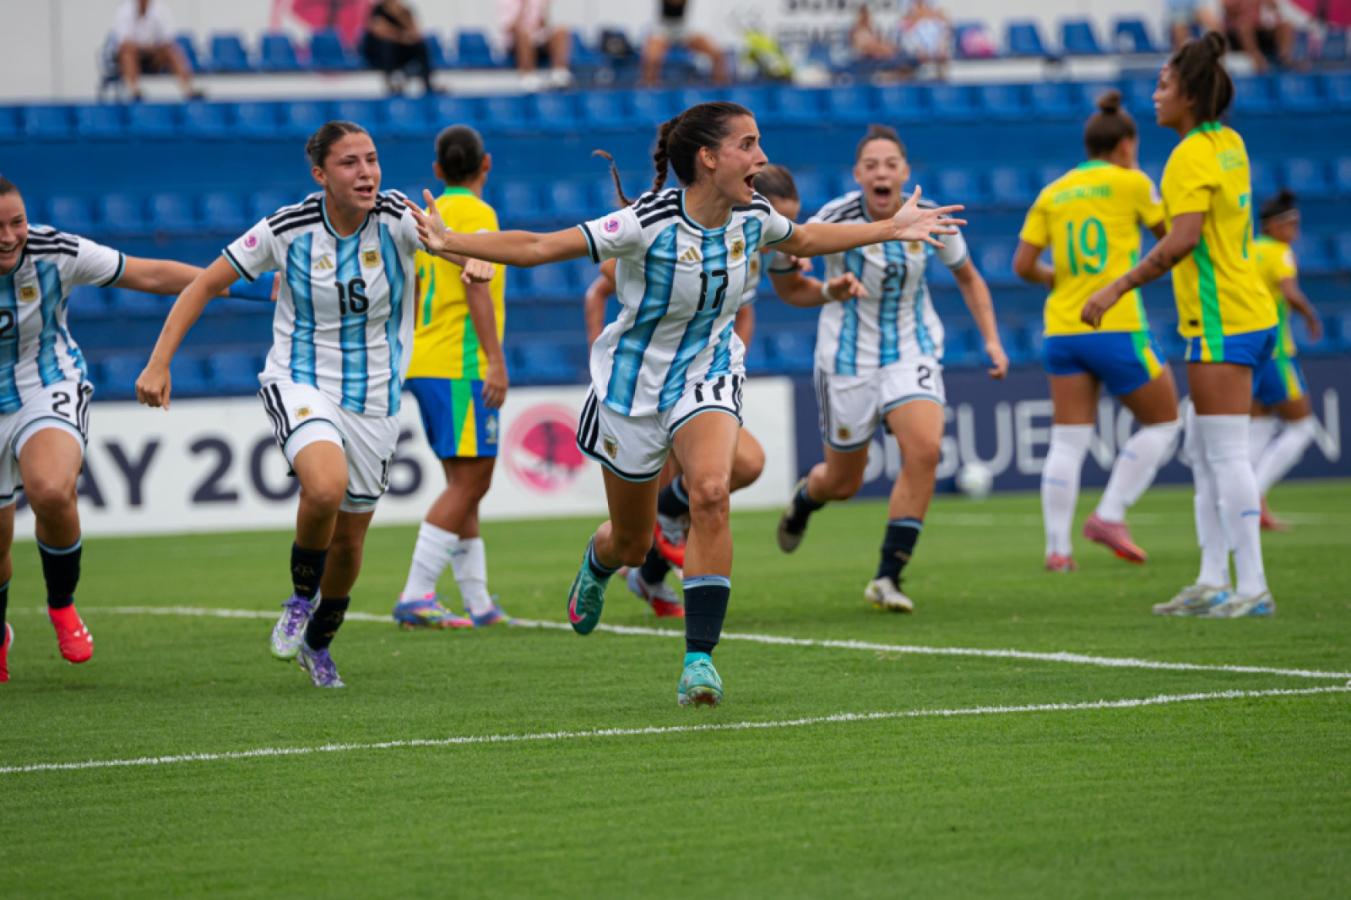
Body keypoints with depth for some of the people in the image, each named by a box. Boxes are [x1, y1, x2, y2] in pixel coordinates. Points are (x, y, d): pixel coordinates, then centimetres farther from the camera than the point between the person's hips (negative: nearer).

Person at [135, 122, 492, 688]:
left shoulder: (395, 217, -10)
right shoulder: (288, 229, -11)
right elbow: (204, 284, -4)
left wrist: (475, 259, -47)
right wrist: (159, 363, -10)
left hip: (375, 401, 3)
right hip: (300, 385, -2)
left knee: (349, 539, 10)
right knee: (327, 486, -33)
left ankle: (317, 642, 40)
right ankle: (300, 598, -4)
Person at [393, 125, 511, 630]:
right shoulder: (475, 214, -8)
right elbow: (477, 288, -17)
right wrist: (496, 360, -19)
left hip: (425, 364, 9)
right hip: (461, 366, -9)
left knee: (468, 484, 11)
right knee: (468, 480, -9)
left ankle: (479, 605, 10)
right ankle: (416, 597, -16)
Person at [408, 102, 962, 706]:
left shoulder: (752, 216, -8)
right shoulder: (651, 222, -25)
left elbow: (805, 239, 16)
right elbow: (539, 247, -26)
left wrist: (891, 228, 18)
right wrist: (452, 243, -36)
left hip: (707, 376, 3)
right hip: (634, 382, -3)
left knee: (710, 492, -27)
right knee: (631, 544, 12)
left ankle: (700, 660, -24)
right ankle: (597, 562, 54)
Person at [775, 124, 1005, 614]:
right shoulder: (837, 218, -18)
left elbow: (968, 277, 8)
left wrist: (992, 339, 0)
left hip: (912, 350, 2)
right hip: (848, 359, -2)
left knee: (924, 449, -24)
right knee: (843, 482, 9)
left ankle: (888, 577, -15)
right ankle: (803, 498, 50)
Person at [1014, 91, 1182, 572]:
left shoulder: (1053, 193, 10)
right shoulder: (1130, 183, -2)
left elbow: (1023, 265, 5)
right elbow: (1170, 233, 12)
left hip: (1062, 330, 5)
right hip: (1118, 329, -5)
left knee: (1068, 441, 5)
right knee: (1163, 422, 11)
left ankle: (1057, 547, -1)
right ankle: (1109, 515, 1)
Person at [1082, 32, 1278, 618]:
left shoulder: (1192, 156, -14)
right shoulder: (1228, 144, 13)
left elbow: (1182, 240, -23)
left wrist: (1117, 288, -20)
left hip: (1222, 323, -10)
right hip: (1245, 315, 10)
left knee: (1225, 454, -9)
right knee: (1203, 454, 12)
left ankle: (1252, 587, -10)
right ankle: (1213, 582, 13)